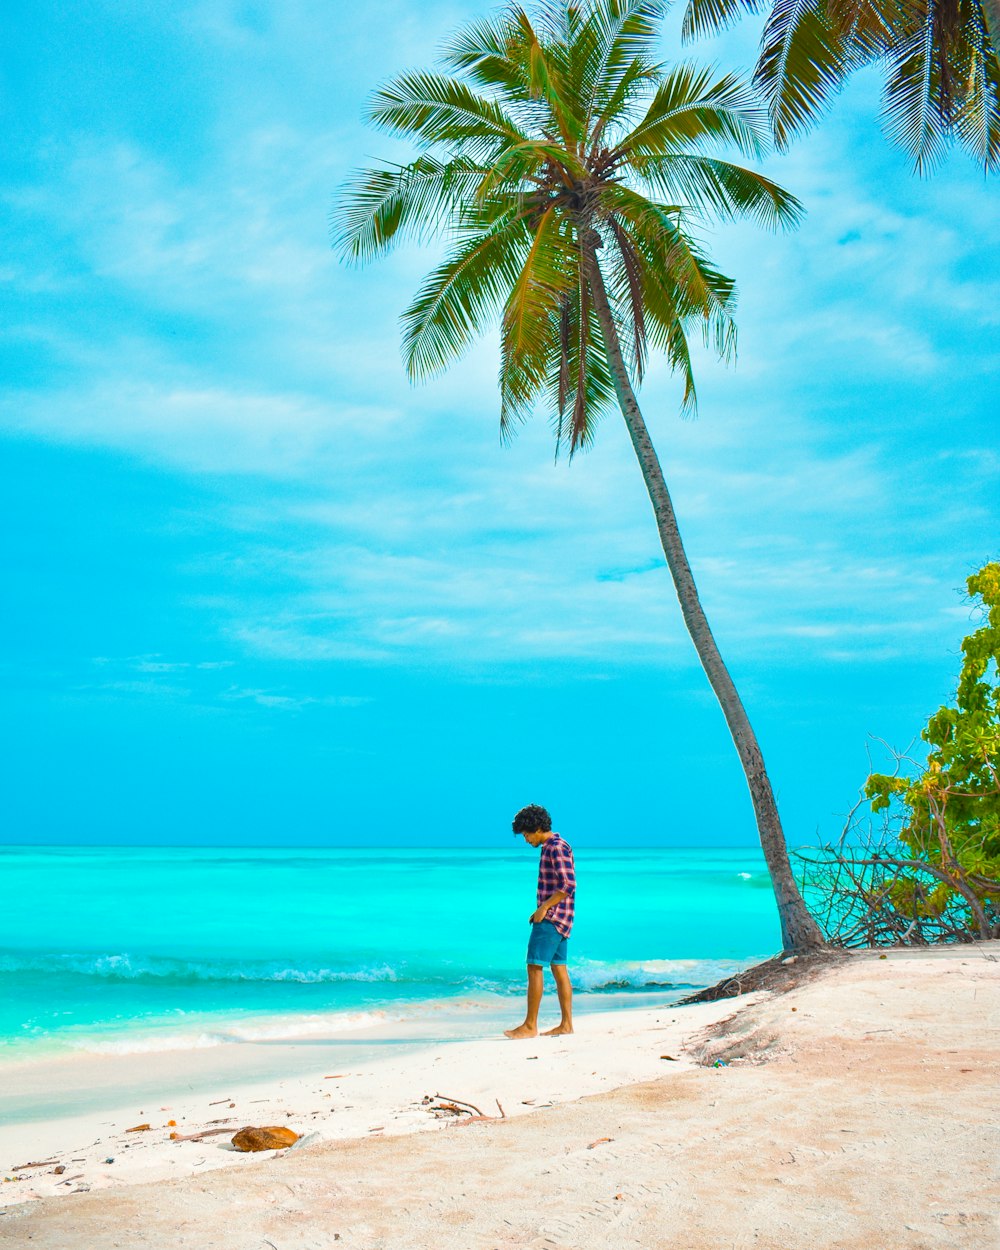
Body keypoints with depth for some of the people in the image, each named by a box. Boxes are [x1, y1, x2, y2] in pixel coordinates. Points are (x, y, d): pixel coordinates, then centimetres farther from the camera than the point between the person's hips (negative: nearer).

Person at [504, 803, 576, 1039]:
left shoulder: (557, 848, -15)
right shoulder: (551, 847, 16)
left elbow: (568, 885, -21)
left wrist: (543, 908, -18)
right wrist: (541, 910, 14)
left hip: (552, 917, -10)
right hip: (552, 917, 10)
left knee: (535, 967, -9)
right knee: (559, 969, 10)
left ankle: (530, 1026, -7)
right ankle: (566, 1024, 12)